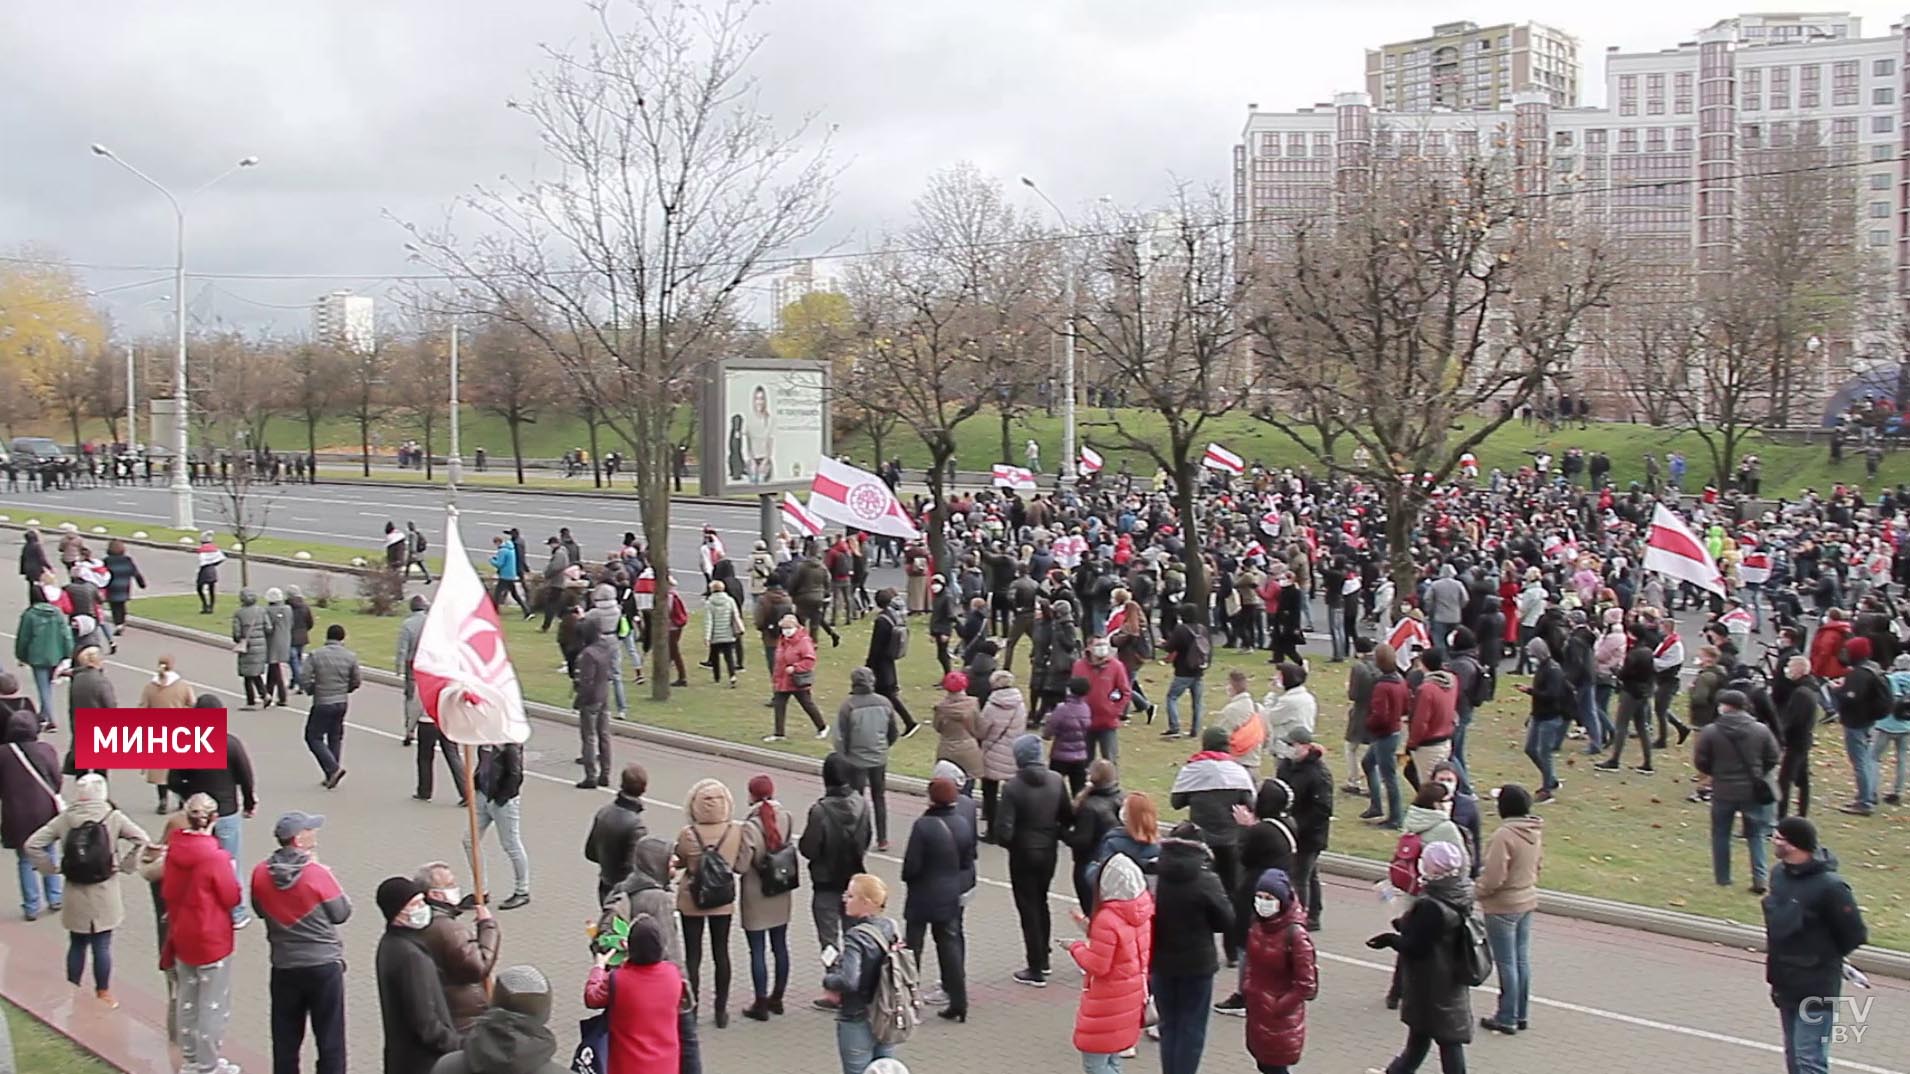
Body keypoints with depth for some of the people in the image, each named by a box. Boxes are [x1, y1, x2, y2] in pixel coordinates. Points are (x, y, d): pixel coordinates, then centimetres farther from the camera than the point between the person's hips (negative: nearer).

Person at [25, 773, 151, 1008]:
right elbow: (142, 839, -15)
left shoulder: (64, 819, -4)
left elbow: (32, 845, -6)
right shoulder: (113, 817, -8)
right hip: (104, 897, -2)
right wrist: (124, 865, -4)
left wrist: (52, 868, 3)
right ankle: (103, 994, 17)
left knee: (77, 945, 15)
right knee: (102, 946, 7)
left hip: (75, 897, 2)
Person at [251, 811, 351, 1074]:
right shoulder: (317, 874, -19)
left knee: (285, 1040, 15)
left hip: (284, 968, 4)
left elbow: (259, 910, 9)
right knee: (330, 1041, 7)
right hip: (324, 966, -4)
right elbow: (341, 913, -7)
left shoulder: (260, 873, -7)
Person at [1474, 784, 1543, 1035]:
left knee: (1506, 963, 2)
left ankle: (1507, 1018, 11)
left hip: (1503, 906, -8)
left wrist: (1475, 892, -8)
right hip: (1527, 901, 8)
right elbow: (1539, 863, 13)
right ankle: (1520, 1014, 25)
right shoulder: (1536, 832, 0)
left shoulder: (1504, 835, -26)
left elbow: (1493, 878, -24)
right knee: (1522, 959, 15)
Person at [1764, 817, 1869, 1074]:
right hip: (1785, 985, 8)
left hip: (1816, 989, -8)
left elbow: (1855, 936, -14)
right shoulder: (1779, 874, 2)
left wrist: (1826, 957, 0)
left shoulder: (1829, 886, -22)